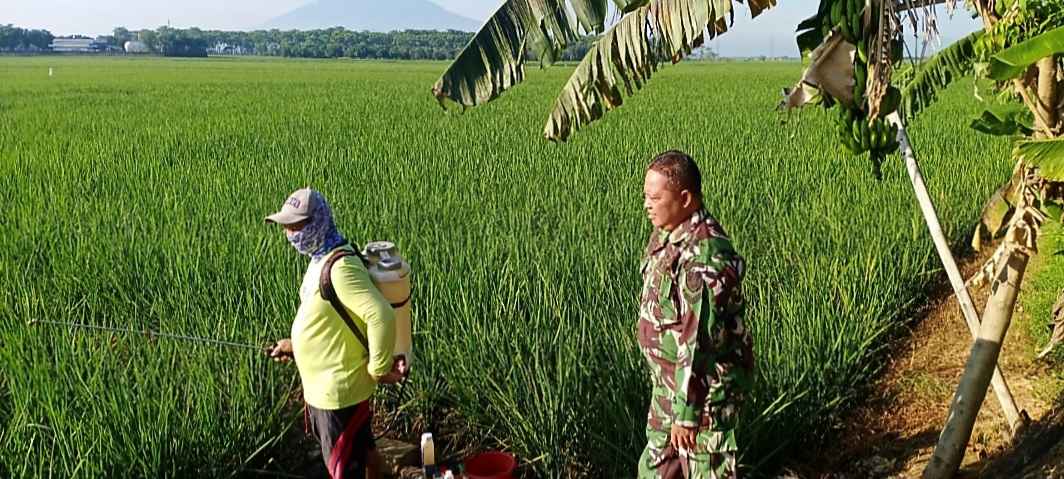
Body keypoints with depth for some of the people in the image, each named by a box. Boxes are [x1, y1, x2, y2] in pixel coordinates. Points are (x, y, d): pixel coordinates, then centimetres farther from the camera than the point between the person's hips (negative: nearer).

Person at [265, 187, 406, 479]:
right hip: (326, 385, 10)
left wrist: (379, 369, -25)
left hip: (339, 389, -10)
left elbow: (382, 316, -35)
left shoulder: (340, 267, -27)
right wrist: (296, 345, 14)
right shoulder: (322, 257, 5)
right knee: (362, 450, 26)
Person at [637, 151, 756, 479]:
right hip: (669, 380, 9)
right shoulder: (667, 236, 2)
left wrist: (686, 412, -24)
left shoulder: (703, 256, -29)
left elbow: (699, 340, -28)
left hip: (704, 386, -9)